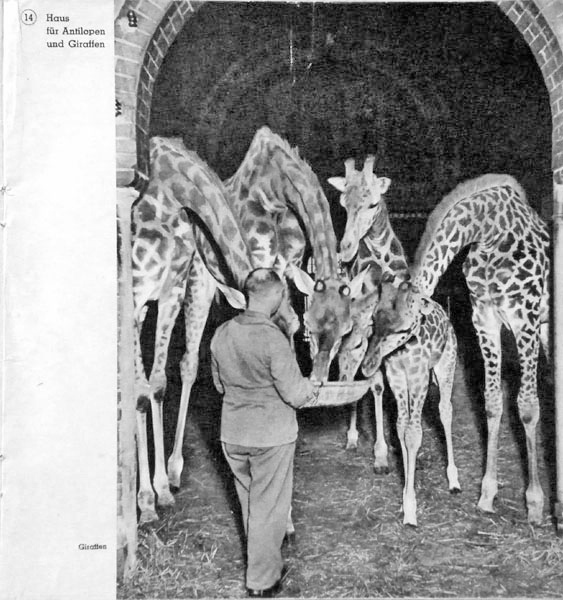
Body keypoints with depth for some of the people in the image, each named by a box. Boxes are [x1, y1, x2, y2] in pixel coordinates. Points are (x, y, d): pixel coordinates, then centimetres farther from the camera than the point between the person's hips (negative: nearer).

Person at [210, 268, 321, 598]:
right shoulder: (273, 339, -23)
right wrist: (311, 387, 1)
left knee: (249, 502, 23)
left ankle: (265, 562, 43)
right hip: (271, 436, -6)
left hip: (233, 434, 6)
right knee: (268, 507, 11)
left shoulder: (221, 334, -4)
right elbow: (295, 395, -19)